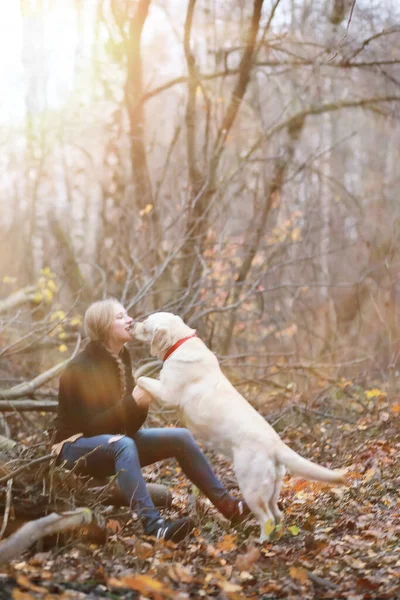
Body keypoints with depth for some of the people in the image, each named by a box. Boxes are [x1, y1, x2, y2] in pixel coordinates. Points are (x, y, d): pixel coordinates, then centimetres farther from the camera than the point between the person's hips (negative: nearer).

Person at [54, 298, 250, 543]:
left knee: (181, 437, -6)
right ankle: (153, 524, -48)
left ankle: (226, 504, -2)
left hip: (116, 441, 8)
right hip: (79, 447, -8)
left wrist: (141, 405, -18)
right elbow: (91, 425, -23)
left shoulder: (121, 358, 4)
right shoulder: (81, 368, -20)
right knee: (124, 444, -40)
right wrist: (133, 401, -29)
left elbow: (130, 424, 4)